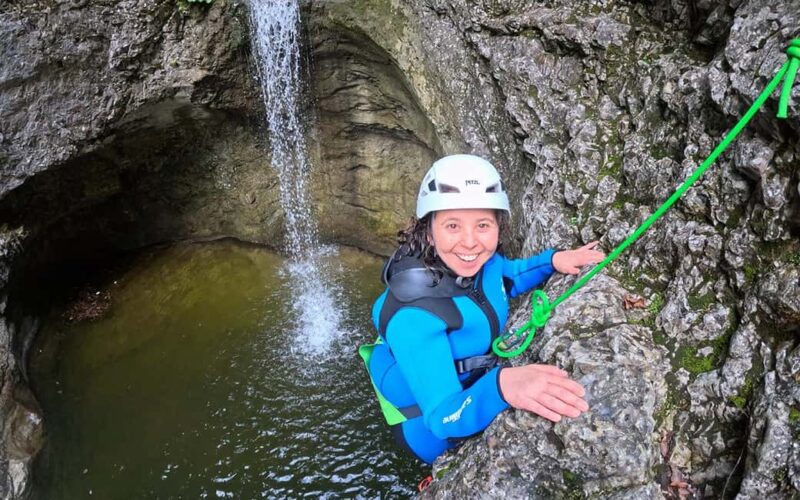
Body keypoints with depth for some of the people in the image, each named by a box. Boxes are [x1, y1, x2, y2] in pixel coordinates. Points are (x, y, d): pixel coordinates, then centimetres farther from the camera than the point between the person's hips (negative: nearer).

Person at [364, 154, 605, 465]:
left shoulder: (481, 260, -15)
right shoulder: (412, 313, -35)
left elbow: (508, 280, 10)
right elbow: (444, 417, -39)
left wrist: (553, 260, -8)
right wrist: (501, 386, -58)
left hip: (477, 390, 6)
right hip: (432, 431, -6)